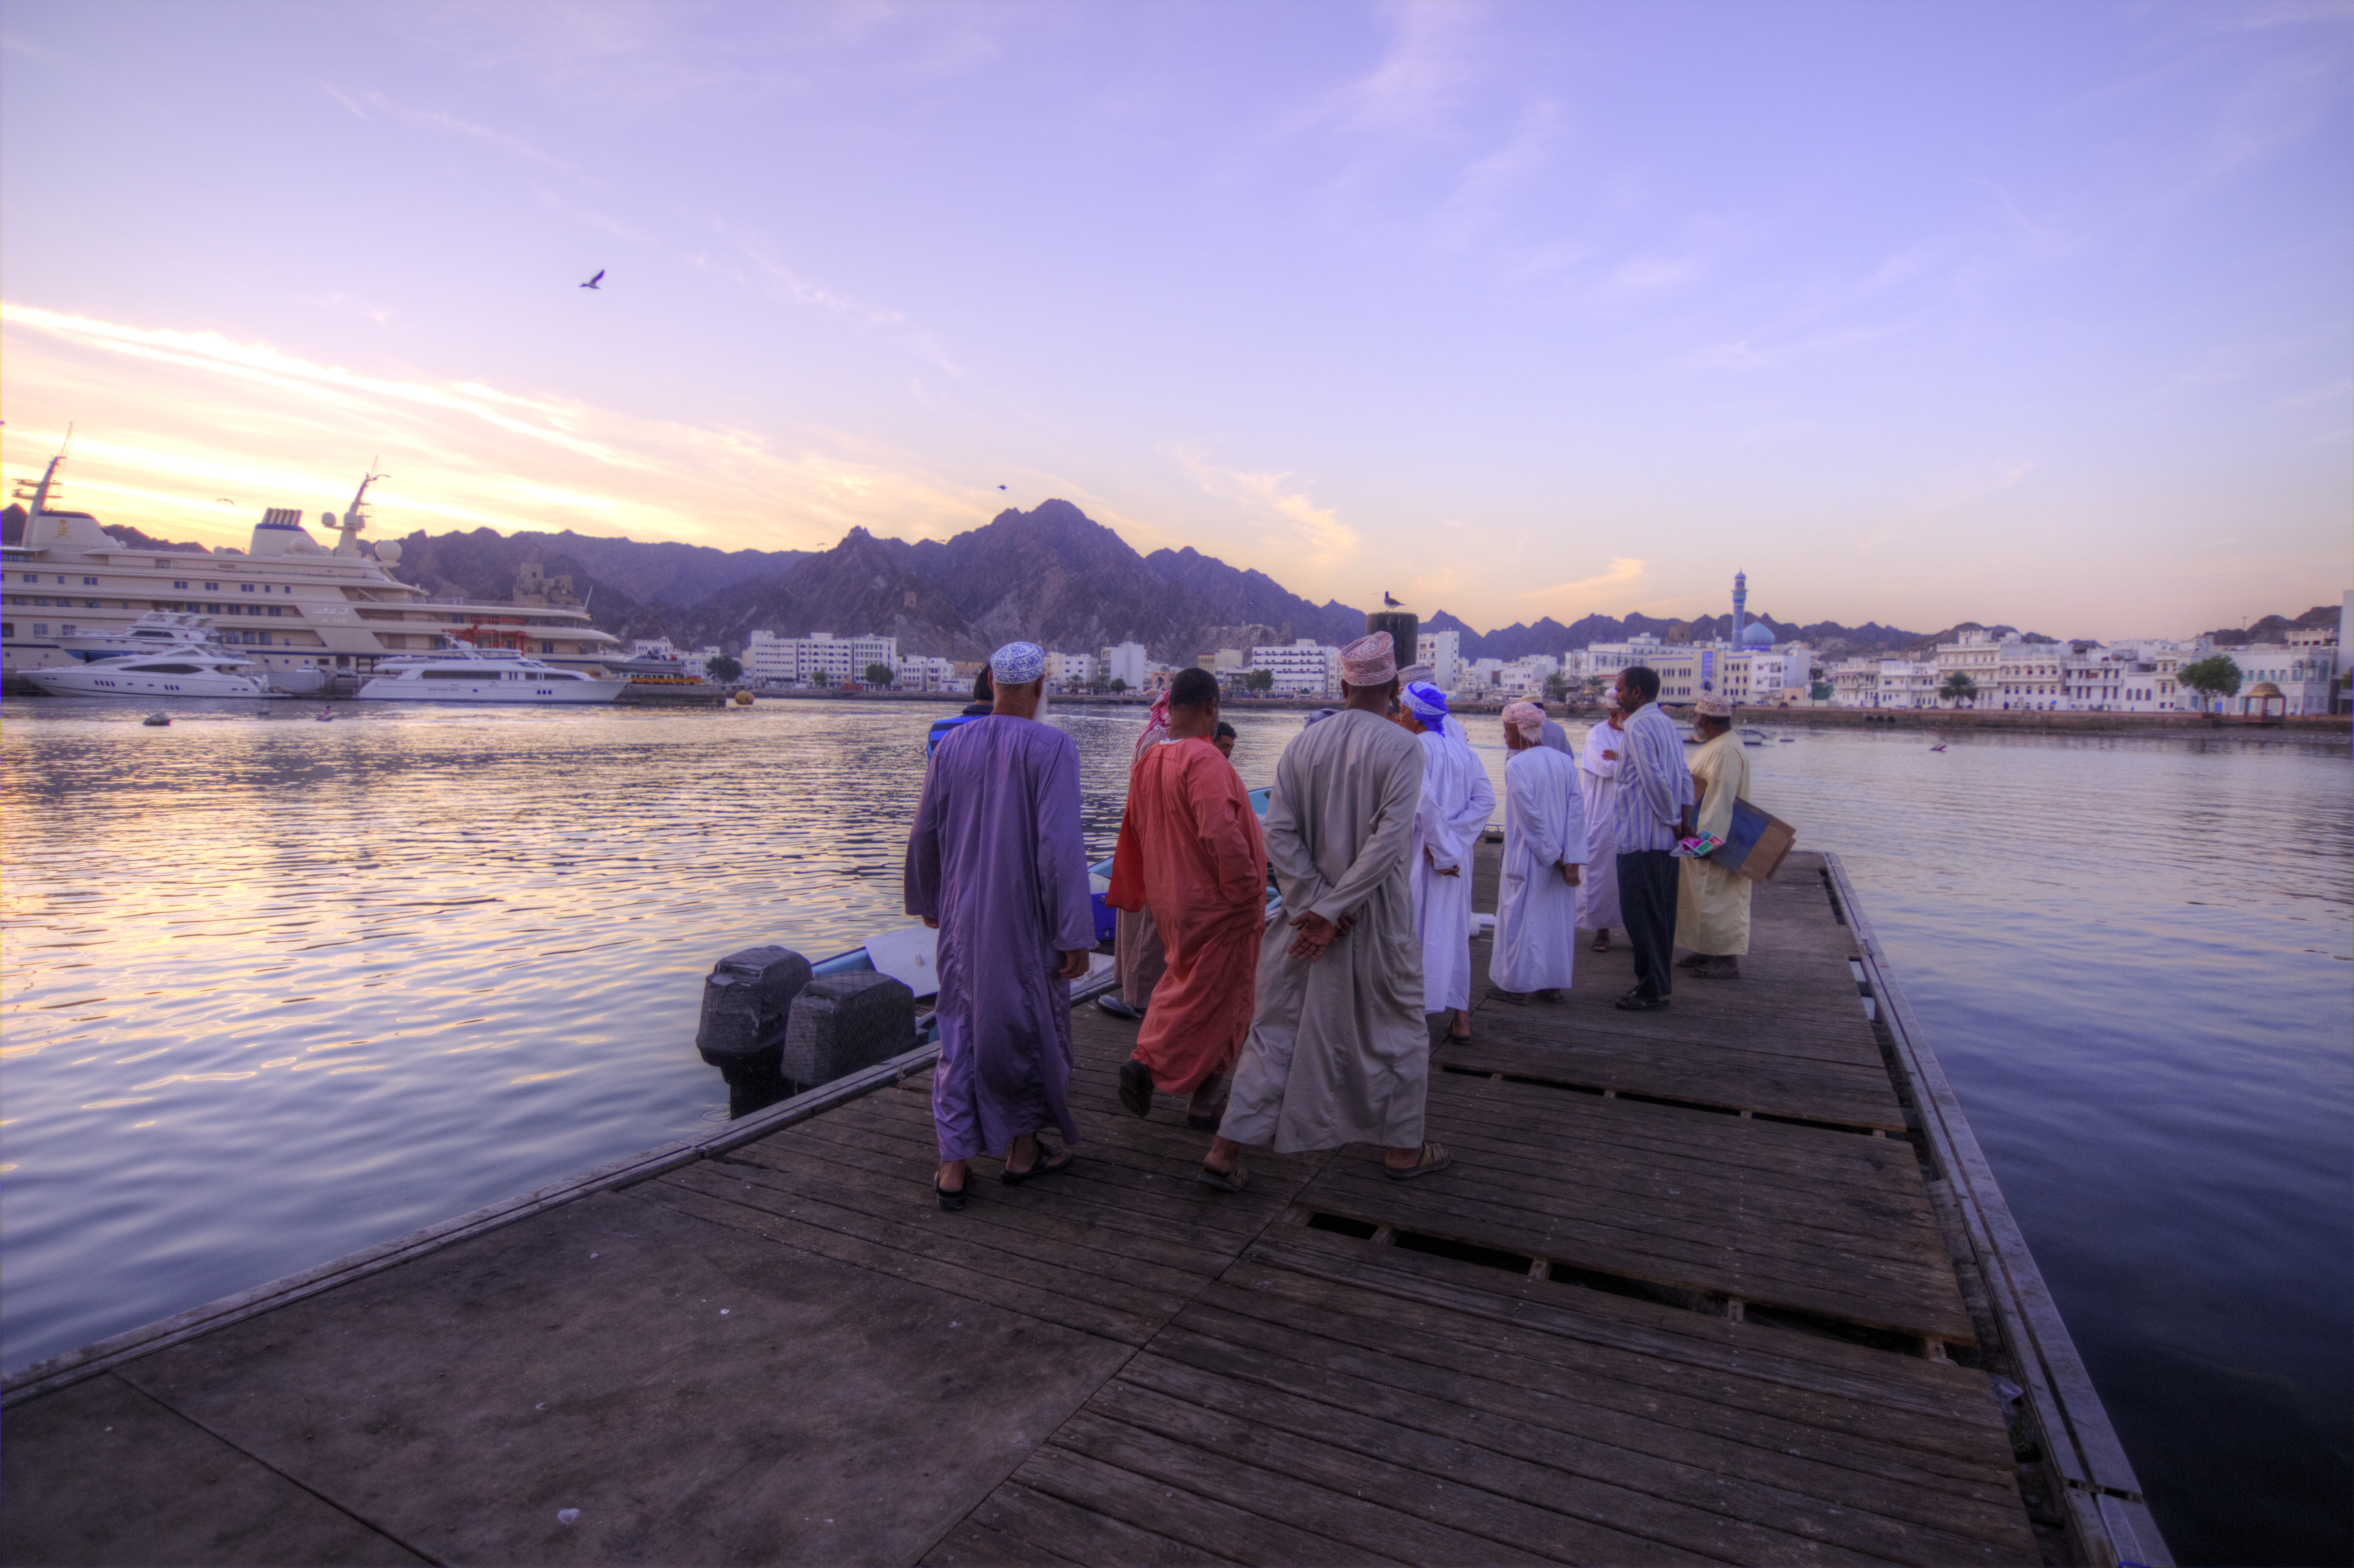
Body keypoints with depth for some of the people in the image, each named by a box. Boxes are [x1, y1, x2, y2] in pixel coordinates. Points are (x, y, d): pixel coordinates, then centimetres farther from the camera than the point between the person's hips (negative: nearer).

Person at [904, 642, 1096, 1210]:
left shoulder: (953, 748, 2)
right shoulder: (1052, 747, -14)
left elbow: (926, 835, 9)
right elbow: (1060, 845, -20)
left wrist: (927, 901, 26)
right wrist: (1076, 935, -15)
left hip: (964, 918, 4)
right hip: (1027, 920, -4)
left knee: (961, 1031, 12)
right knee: (1032, 1024, 14)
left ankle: (954, 1167, 13)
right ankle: (1024, 1148, 28)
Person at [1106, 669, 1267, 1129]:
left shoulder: (1147, 761, 5)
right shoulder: (1204, 760, -21)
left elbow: (1133, 834, 14)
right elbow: (1222, 836, -30)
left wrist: (1130, 895, 24)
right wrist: (1249, 897, -18)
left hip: (1169, 901, 8)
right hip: (1213, 904, -8)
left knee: (1186, 983, 25)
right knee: (1209, 997, 6)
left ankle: (1146, 1061, 21)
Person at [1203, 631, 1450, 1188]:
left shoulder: (1303, 744, 0)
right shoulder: (1402, 747, -11)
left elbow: (1278, 834, -6)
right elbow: (1388, 839, -20)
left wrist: (1319, 904, -8)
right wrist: (1333, 912, -17)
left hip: (1306, 913, 4)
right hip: (1377, 920, -3)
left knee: (1276, 1028, 10)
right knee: (1397, 1029, 16)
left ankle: (1227, 1151, 11)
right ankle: (1403, 1147, 30)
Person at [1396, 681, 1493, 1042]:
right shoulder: (1465, 752, 7)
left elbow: (1424, 801, -25)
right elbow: (1486, 800, -2)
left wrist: (1441, 847, -18)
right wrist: (1455, 838, -8)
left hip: (1419, 853, -6)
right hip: (1458, 854, 6)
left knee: (1411, 931, 5)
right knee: (1453, 932, 13)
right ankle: (1460, 1015, 17)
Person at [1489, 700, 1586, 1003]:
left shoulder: (1516, 765, -15)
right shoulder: (1565, 762, 2)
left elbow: (1530, 815, -19)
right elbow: (1577, 810, -3)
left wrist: (1554, 855, -10)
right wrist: (1571, 859, -5)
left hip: (1527, 857, -6)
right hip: (1560, 858, 6)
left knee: (1522, 916, 4)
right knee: (1558, 916, 13)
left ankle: (1518, 985, 12)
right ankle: (1553, 985, 22)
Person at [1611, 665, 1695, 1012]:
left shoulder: (1638, 727, -16)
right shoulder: (1666, 724, 13)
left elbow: (1656, 780, -23)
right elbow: (1685, 777, 13)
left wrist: (1672, 821, -12)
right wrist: (1684, 820, 10)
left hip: (1641, 838, -9)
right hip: (1666, 837, 9)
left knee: (1639, 913, -1)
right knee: (1661, 912, 15)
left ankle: (1651, 990, 5)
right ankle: (1660, 980, 25)